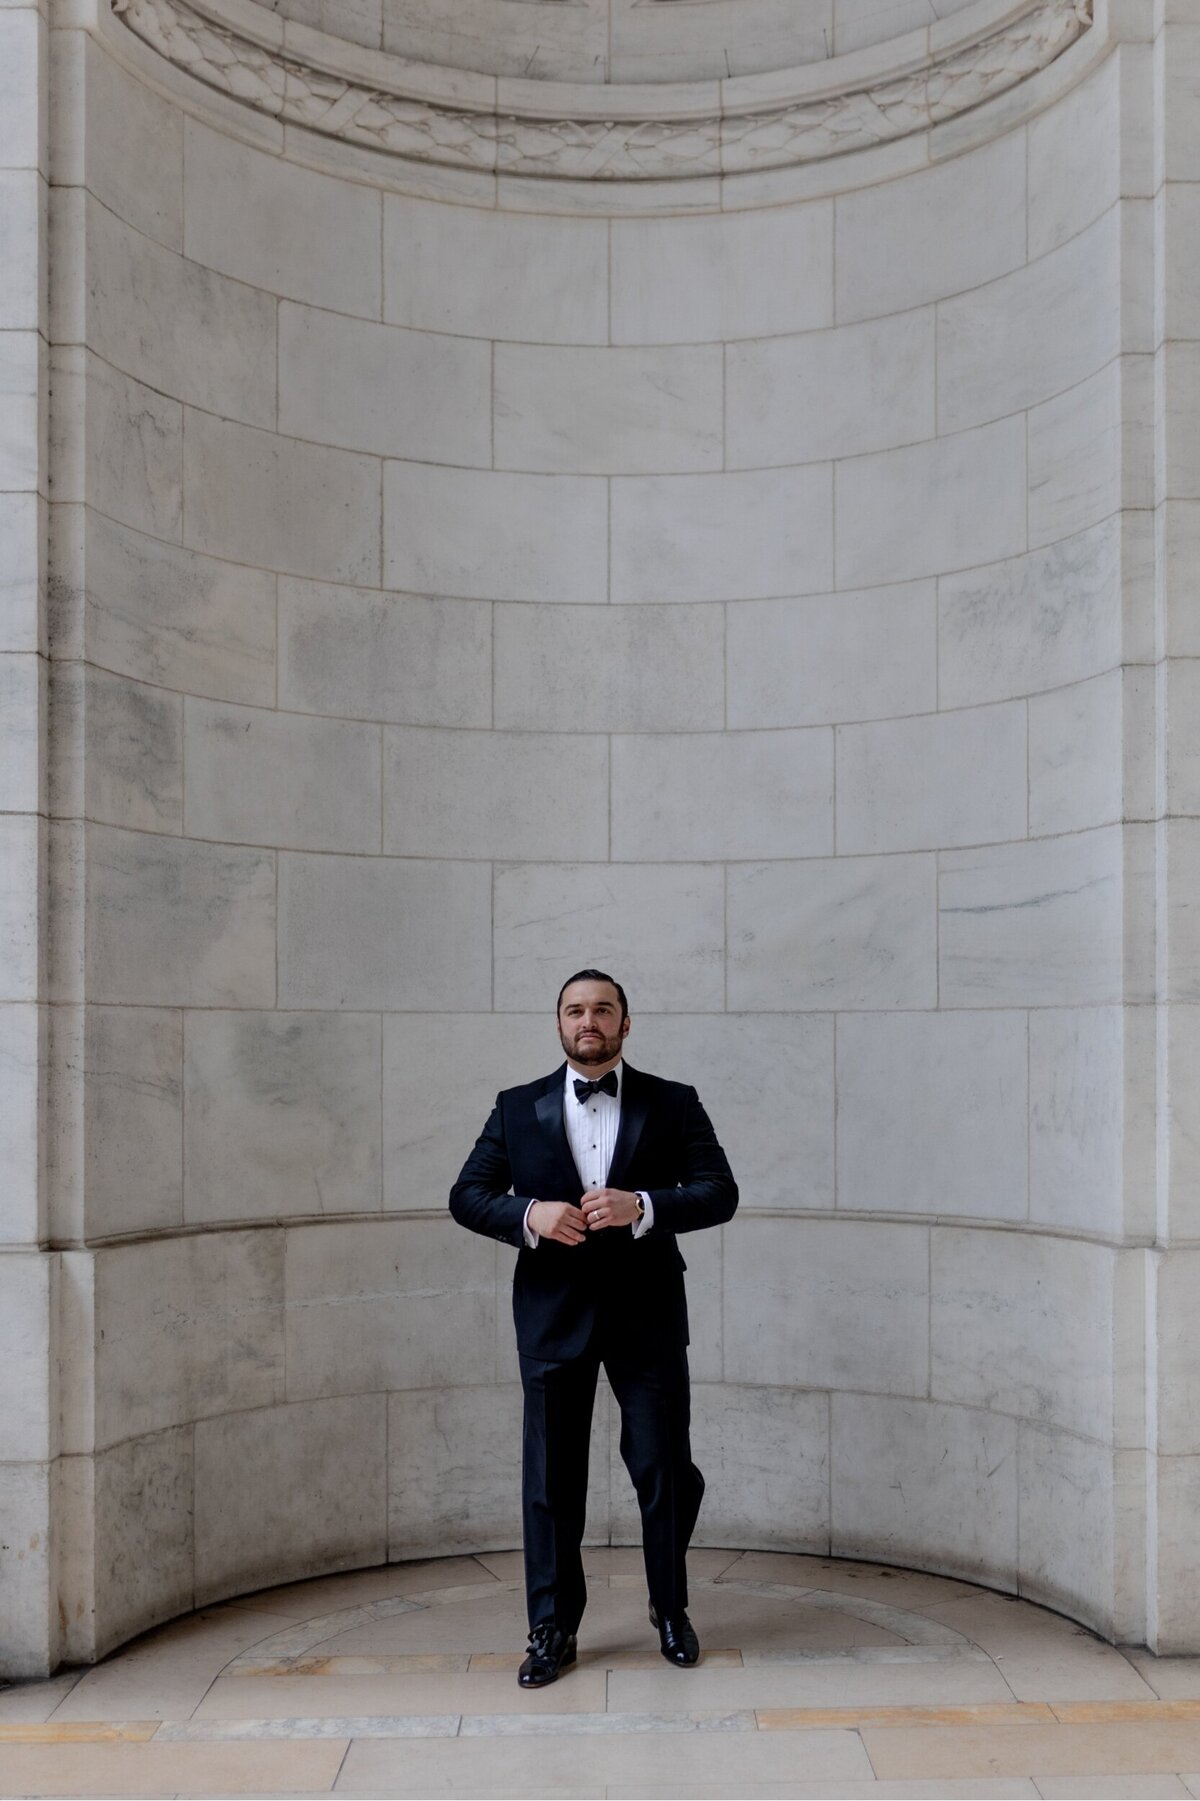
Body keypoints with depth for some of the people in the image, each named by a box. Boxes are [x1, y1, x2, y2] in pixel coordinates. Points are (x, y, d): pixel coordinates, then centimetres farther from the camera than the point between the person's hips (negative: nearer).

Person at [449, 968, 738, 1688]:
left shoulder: (673, 1104, 2)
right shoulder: (518, 1109, 5)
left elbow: (720, 1192, -5)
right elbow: (468, 1195, 3)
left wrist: (641, 1207, -22)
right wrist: (528, 1214, -17)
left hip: (647, 1313, 0)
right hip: (554, 1314, 1)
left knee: (666, 1470, 7)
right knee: (551, 1477, 6)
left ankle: (672, 1612, 29)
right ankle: (553, 1630, 21)